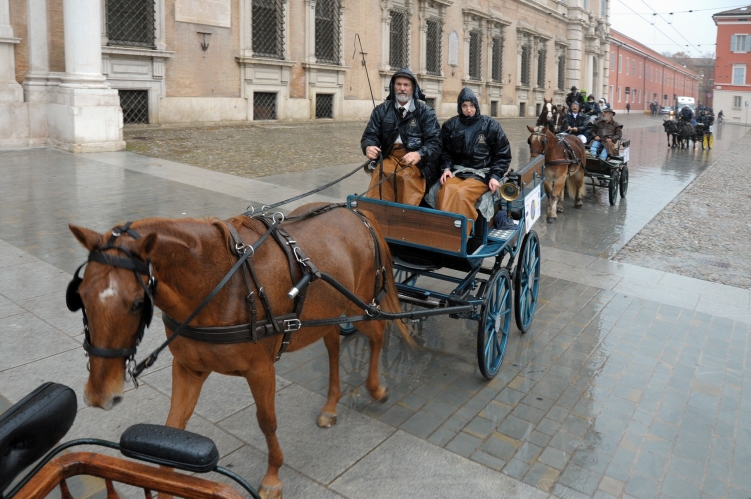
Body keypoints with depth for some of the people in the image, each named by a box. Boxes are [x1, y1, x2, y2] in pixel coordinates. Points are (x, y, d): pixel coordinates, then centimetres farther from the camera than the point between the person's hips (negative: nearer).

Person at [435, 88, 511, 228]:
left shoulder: (490, 125, 2)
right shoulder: (450, 125, 8)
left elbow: (503, 154, 6)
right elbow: (445, 150, 17)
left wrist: (495, 176, -5)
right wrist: (446, 168, -2)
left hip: (482, 173, -2)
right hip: (457, 172, 2)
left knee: (461, 193, -34)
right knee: (446, 191, -33)